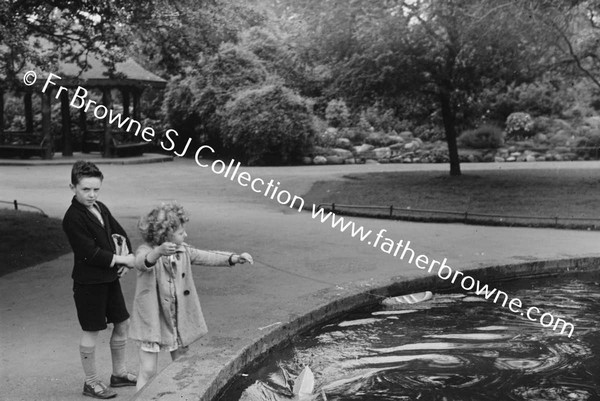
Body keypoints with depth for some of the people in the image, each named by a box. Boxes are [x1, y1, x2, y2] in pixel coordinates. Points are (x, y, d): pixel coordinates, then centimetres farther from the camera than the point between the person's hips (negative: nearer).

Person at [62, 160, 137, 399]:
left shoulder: (101, 209, 7)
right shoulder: (73, 218, -17)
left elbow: (119, 233, 12)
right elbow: (90, 253, -22)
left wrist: (126, 256, -5)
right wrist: (121, 260, -16)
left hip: (109, 278, 8)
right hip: (88, 282, -8)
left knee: (122, 323, 15)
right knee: (91, 331, 3)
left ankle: (118, 374, 32)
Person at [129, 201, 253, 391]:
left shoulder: (183, 251, 1)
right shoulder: (145, 250, -17)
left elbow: (206, 257, 1)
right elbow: (141, 263, -38)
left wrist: (233, 258, -14)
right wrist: (159, 251, -60)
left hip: (179, 319, 6)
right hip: (153, 321, -6)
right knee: (148, 370, -5)